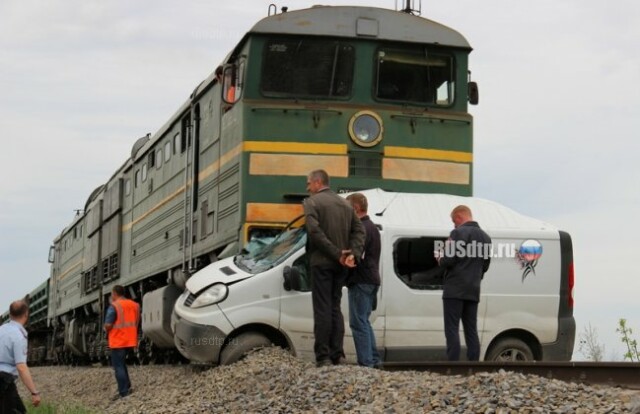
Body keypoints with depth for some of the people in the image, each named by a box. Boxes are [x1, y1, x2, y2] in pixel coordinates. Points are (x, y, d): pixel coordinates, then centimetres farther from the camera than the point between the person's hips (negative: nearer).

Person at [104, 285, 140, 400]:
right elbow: (136, 323, 14)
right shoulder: (134, 305, 8)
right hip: (130, 340, 7)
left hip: (118, 341, -7)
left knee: (118, 366, 0)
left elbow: (108, 325, -17)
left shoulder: (114, 306, -13)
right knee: (121, 363, 22)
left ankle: (124, 392, -2)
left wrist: (107, 329, 3)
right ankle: (127, 386, 17)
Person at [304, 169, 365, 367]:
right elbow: (359, 230, 6)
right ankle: (337, 354, 10)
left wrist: (337, 253, -16)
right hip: (340, 265, 6)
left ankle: (323, 357, -7)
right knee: (335, 308, 14)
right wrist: (353, 254, -5)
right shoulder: (345, 204, 16)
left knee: (322, 310, -5)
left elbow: (315, 231, -18)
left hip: (322, 262, -6)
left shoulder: (312, 202, -5)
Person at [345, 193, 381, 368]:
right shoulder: (372, 227, 20)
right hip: (371, 280, 10)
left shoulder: (361, 228, -14)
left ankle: (366, 363, -10)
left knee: (359, 323, -8)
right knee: (364, 322, 17)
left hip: (361, 281, -10)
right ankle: (374, 360, 19)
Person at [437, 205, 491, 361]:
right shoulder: (485, 237, 15)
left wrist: (440, 259, 6)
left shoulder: (458, 233, -10)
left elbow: (449, 261, -15)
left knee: (452, 329, -6)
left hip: (455, 289, -7)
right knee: (471, 331, 9)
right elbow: (485, 266, 17)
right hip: (473, 291, 7)